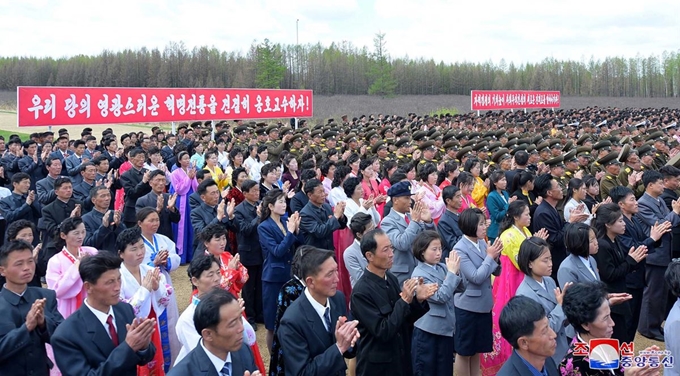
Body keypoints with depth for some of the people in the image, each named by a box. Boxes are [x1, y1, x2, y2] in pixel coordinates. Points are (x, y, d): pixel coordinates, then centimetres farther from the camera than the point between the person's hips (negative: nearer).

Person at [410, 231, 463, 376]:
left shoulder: (443, 267, 1)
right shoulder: (419, 274, -16)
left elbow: (460, 289, 4)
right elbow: (441, 296, -23)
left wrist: (455, 271, -13)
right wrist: (452, 272, -20)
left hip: (446, 328, 6)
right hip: (427, 331, -6)